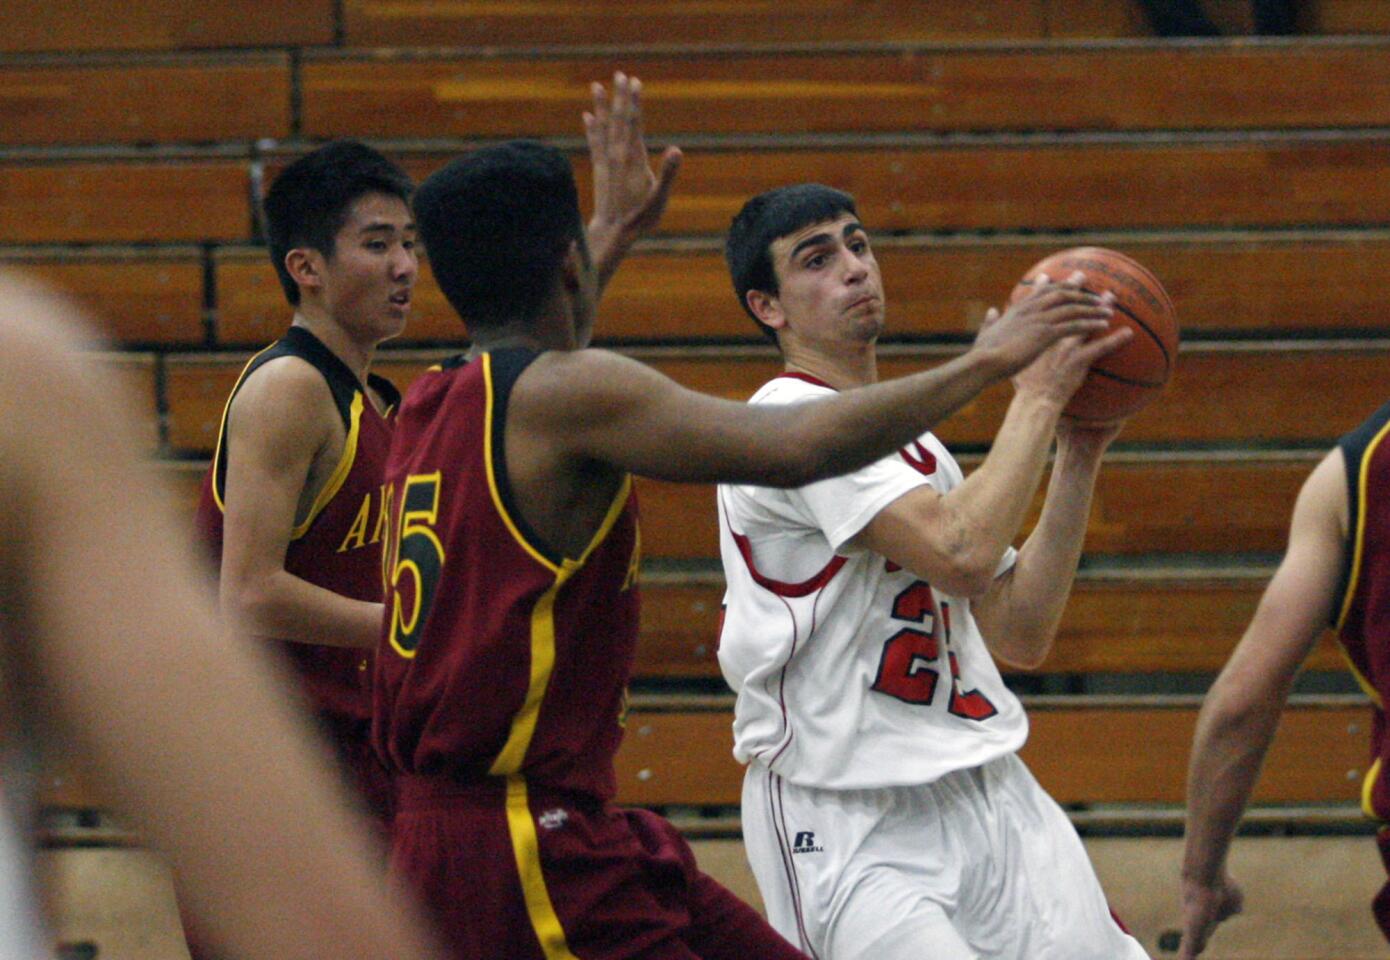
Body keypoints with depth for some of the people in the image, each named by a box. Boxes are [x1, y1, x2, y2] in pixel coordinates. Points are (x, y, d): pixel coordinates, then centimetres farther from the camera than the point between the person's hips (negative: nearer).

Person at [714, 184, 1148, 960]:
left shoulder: (908, 441, 18)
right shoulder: (792, 420, -11)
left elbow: (1020, 636, 14)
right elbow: (963, 556, -24)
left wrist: (1078, 460, 8)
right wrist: (1037, 394, -15)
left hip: (986, 794, 8)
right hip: (847, 828, -8)